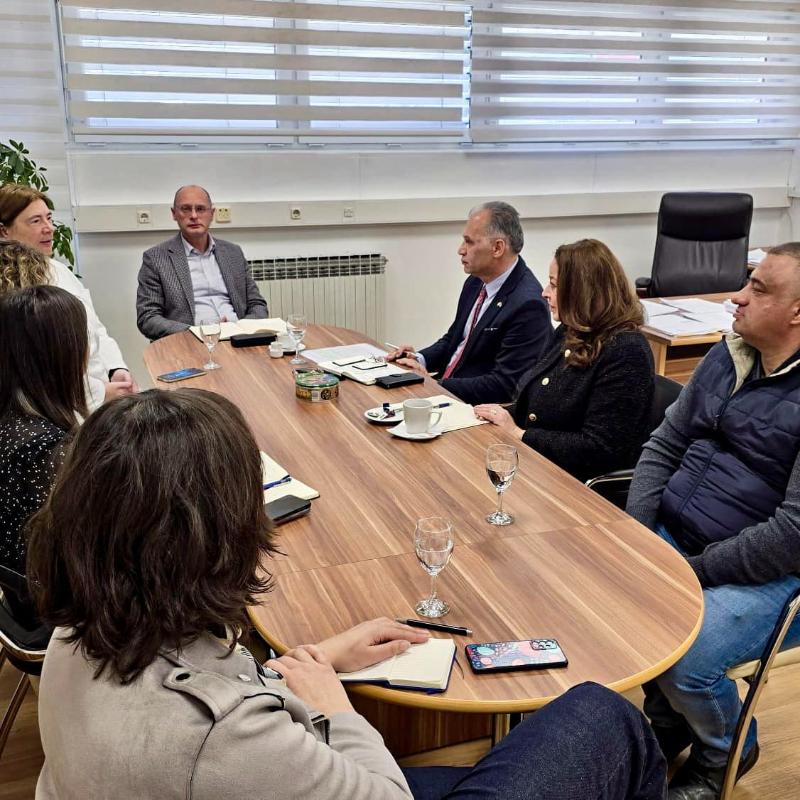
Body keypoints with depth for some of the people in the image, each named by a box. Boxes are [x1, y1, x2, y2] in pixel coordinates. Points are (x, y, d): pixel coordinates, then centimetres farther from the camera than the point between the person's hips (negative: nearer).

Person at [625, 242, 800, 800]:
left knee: (681, 659, -27)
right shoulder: (727, 357, 6)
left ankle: (725, 752, 13)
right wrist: (634, 535, -3)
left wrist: (694, 571, -20)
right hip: (670, 534, 7)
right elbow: (664, 447, 10)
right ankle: (668, 724, 19)